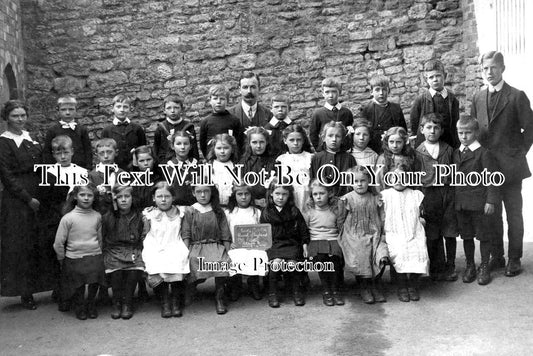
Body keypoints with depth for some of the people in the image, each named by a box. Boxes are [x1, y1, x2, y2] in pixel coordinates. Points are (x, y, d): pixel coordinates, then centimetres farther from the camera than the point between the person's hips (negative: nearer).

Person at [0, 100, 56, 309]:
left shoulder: (29, 137, 12)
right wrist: (28, 198, -15)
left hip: (37, 197, 6)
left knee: (41, 244, 7)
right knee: (20, 246, 1)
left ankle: (40, 283, 18)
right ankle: (24, 292, 9)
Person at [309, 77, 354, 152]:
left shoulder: (347, 112, 5)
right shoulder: (317, 114, -1)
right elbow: (313, 135, 3)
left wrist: (349, 147, 4)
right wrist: (320, 150, -1)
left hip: (344, 152, 2)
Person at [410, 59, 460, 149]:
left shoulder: (452, 99, 4)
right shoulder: (420, 100, -1)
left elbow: (455, 125, 7)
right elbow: (414, 126, 4)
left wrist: (456, 147, 3)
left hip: (448, 144, 1)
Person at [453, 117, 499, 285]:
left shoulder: (483, 153, -8)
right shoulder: (456, 153, 9)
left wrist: (491, 201, -13)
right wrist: (453, 199, 9)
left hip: (479, 202, -5)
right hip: (460, 202, 5)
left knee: (483, 235, 7)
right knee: (466, 235, 13)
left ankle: (484, 268, 20)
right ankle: (470, 266, 26)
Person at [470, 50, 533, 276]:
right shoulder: (478, 99, 9)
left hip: (510, 167, -4)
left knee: (513, 215, 6)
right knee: (491, 214, 10)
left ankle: (514, 259, 17)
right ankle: (496, 256, 23)